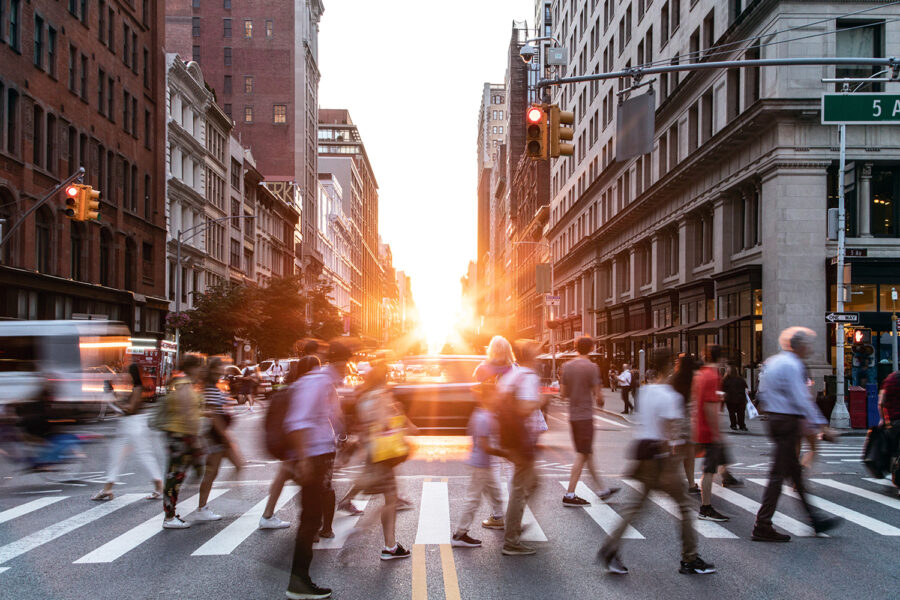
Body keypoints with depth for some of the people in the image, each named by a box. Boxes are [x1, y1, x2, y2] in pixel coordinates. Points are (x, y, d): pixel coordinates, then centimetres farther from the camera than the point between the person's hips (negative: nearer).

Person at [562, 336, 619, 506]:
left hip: (573, 416, 7)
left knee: (588, 454, 14)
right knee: (582, 456, -3)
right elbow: (597, 393, -11)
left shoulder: (567, 366, 7)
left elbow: (563, 393, 9)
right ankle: (570, 495, -4)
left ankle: (602, 488, 25)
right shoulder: (592, 367, -12)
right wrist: (599, 393, 11)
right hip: (585, 416, -7)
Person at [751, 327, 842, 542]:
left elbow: (763, 392, 18)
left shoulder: (772, 362, 14)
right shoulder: (791, 366, -15)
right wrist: (819, 423, -17)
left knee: (795, 471, 17)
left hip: (774, 418, 10)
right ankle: (762, 527, -4)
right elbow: (800, 399, -20)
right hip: (788, 422, -10)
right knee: (778, 474, -6)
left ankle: (814, 517, 29)